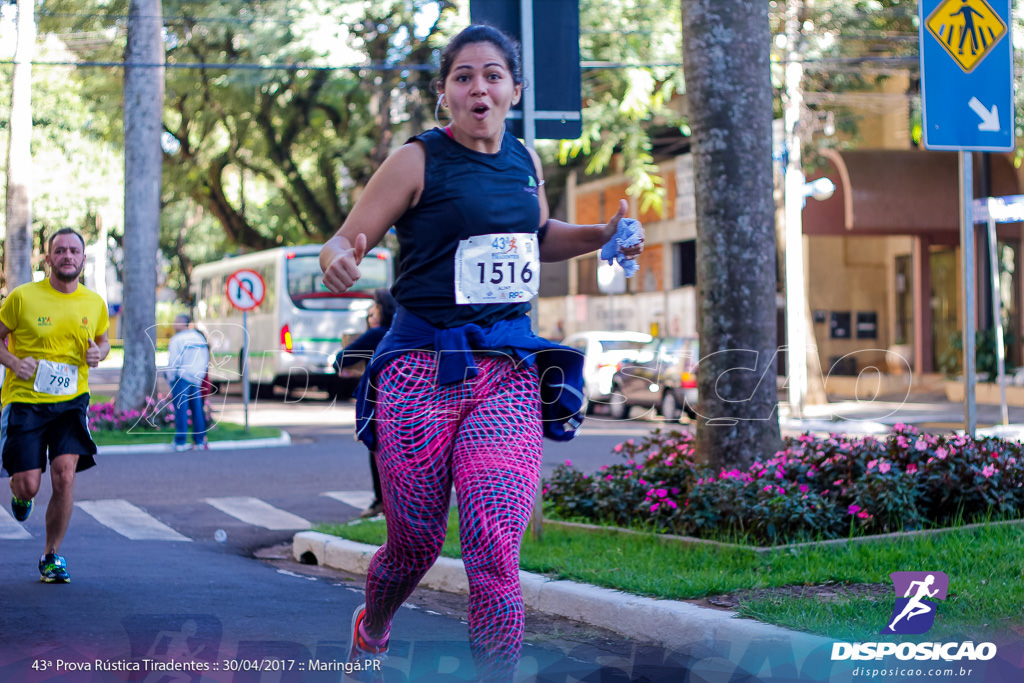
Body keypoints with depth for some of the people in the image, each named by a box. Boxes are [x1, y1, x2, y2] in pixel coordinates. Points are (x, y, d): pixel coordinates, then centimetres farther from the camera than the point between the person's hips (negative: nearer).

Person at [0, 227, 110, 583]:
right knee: (29, 485, -6)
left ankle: (52, 555, 4)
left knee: (64, 476, -15)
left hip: (71, 402, 2)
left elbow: (103, 341, 22)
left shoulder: (94, 303, 5)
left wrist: (99, 352, -1)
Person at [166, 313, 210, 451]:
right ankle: (200, 441, 11)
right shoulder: (199, 338, 10)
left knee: (181, 411, -4)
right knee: (197, 410, 10)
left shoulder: (177, 340, -11)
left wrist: (171, 379, -3)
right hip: (197, 379, 6)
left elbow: (172, 362, -13)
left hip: (181, 378, -6)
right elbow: (206, 360, 15)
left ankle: (180, 442, -3)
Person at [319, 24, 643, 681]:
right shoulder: (417, 160, -4)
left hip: (509, 373, 3)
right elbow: (344, 242, -4)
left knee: (495, 551, -13)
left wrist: (602, 235, 13)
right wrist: (338, 259, -29)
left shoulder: (525, 159, 12)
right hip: (424, 370, -3)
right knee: (416, 543, 8)